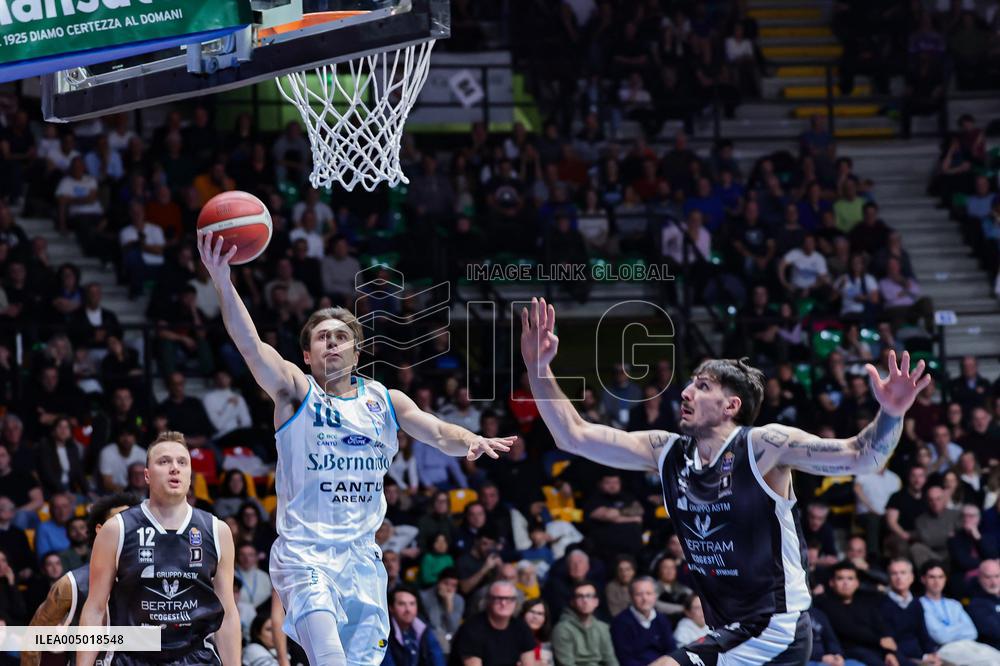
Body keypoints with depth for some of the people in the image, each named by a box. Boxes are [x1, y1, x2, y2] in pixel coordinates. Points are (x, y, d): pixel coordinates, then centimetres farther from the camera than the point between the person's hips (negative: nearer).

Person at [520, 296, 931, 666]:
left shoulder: (764, 446, -14)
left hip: (774, 631, -8)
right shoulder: (666, 453, 3)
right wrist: (538, 369, -6)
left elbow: (860, 456, -20)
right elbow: (574, 436, 4)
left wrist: (890, 414, -39)